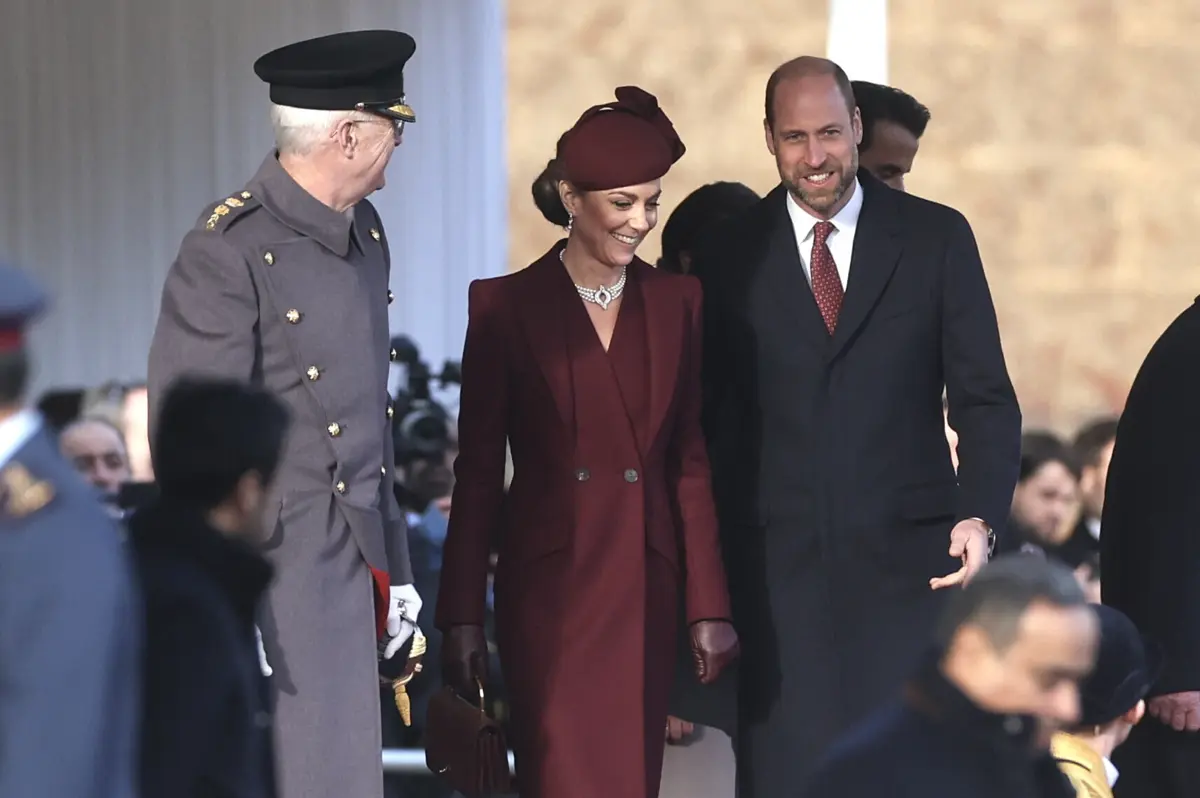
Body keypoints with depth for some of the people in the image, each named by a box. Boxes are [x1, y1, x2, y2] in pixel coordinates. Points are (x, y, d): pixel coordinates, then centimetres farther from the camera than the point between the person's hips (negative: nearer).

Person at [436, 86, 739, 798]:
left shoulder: (676, 303, 7)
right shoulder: (506, 306, -2)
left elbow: (691, 460, 8)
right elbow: (478, 469, 0)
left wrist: (709, 605, 4)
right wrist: (463, 617, -3)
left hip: (646, 590, 3)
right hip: (550, 586, -3)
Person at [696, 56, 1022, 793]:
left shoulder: (937, 240, 4)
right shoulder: (734, 259, 6)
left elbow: (987, 401, 4)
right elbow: (718, 425, 9)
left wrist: (981, 515, -12)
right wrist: (715, 572, 4)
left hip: (909, 559, 0)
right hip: (780, 562, 1)